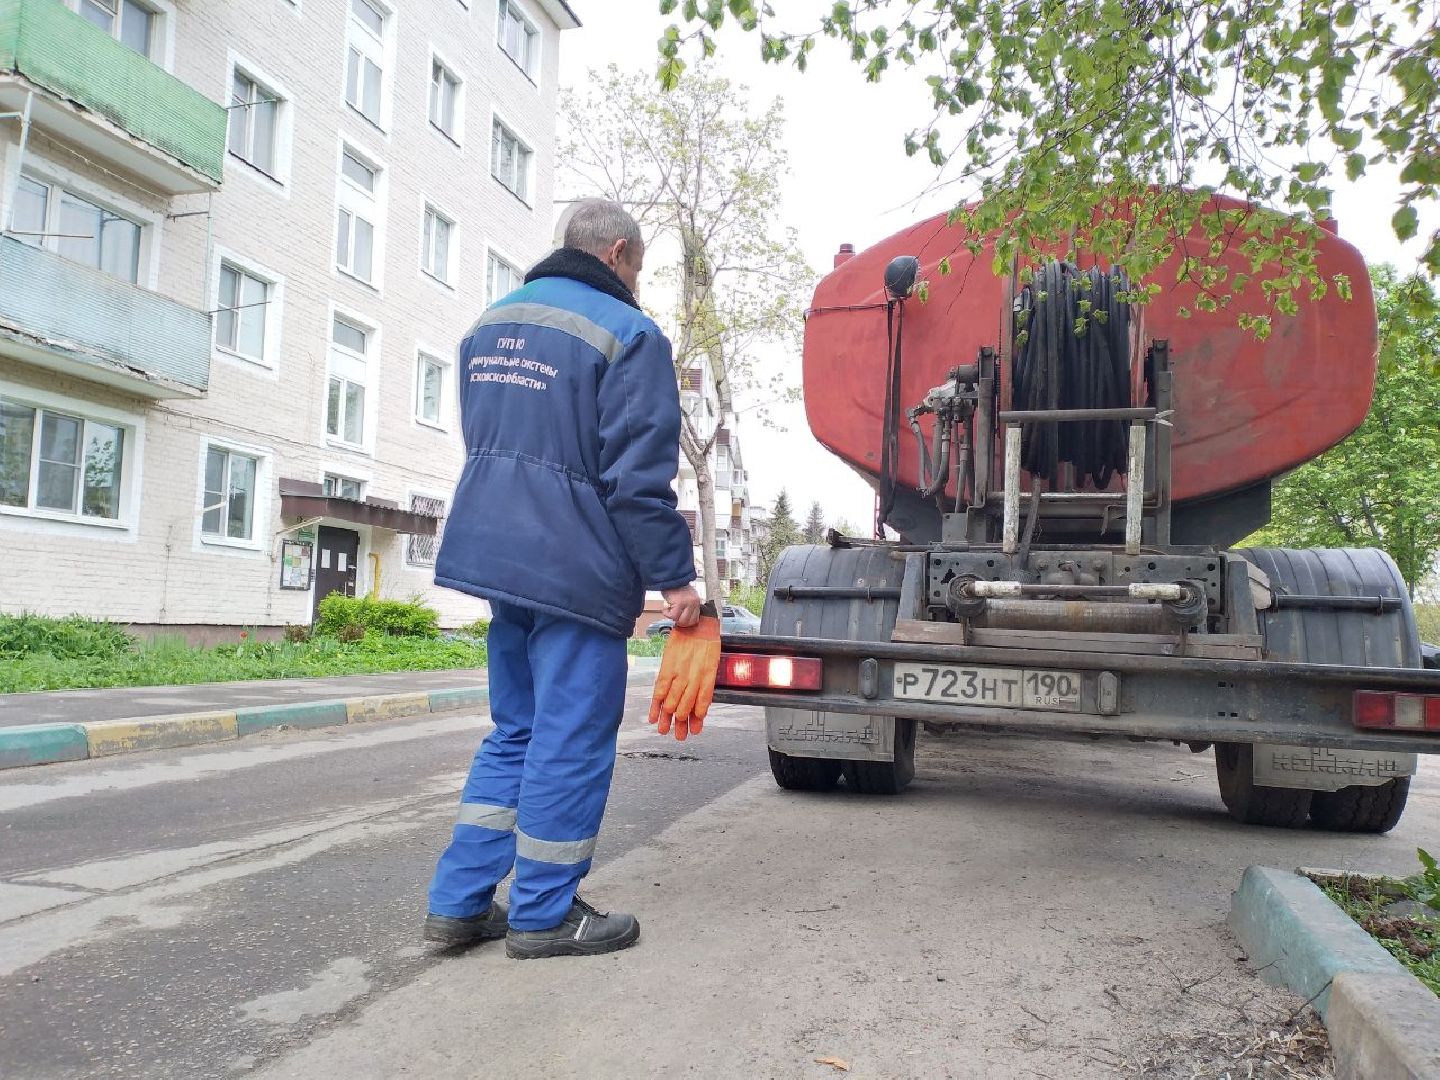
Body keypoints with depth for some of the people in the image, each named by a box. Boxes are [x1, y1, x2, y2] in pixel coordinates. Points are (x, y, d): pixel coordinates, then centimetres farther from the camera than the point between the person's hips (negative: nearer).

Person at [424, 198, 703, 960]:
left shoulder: (490, 324, 16)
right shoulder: (628, 335, -10)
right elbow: (638, 478, -16)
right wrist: (673, 576, -10)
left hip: (497, 553, 8)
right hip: (578, 570, -8)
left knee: (515, 730, 18)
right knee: (572, 740, 3)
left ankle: (459, 902, 20)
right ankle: (545, 913, 14)